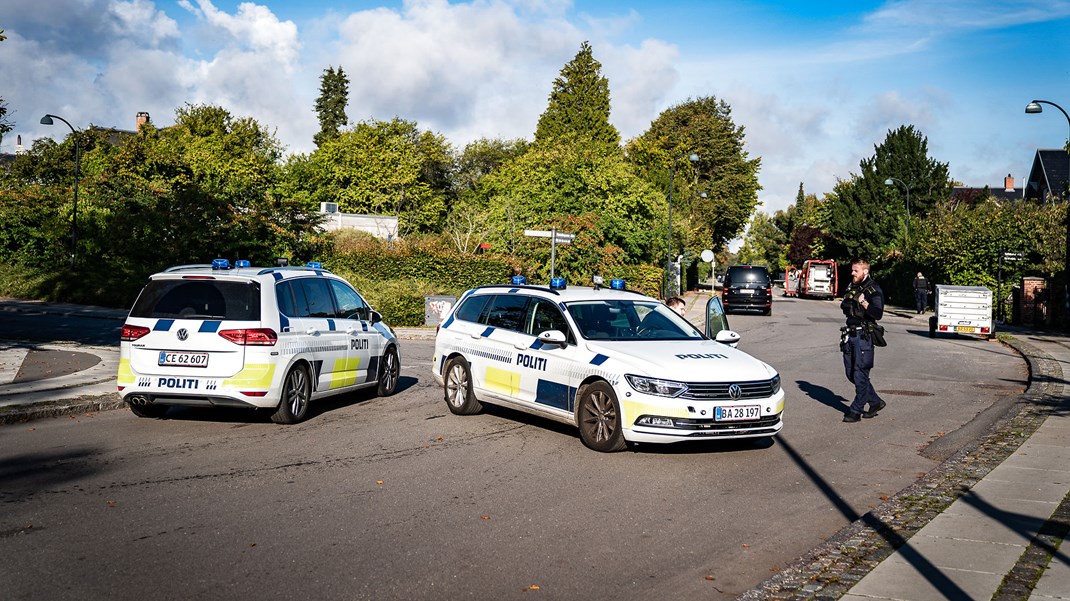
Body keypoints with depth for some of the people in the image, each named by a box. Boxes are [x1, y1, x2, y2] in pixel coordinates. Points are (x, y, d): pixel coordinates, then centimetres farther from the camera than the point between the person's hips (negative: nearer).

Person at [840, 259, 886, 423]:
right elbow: (844, 307, 28)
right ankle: (875, 402, 24)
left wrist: (862, 301, -19)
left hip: (864, 336, -8)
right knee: (851, 373, 10)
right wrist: (845, 303, 7)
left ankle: (856, 411, 1)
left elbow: (878, 314, -17)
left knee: (860, 375, -6)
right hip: (850, 334, 8)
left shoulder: (874, 290, -8)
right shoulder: (851, 288, 16)